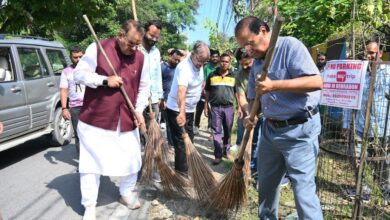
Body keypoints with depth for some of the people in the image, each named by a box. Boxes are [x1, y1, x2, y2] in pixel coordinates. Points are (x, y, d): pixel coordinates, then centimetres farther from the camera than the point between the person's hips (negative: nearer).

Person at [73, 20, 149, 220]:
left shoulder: (140, 58, 4)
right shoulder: (97, 48, -7)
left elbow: (144, 87, 10)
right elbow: (79, 74, -7)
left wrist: (139, 110, -1)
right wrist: (105, 80, -19)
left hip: (127, 120, 4)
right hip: (95, 118, -3)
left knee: (132, 159, 11)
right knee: (91, 162, 2)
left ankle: (126, 193, 36)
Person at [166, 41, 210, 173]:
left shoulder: (199, 65, 1)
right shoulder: (184, 67, -26)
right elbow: (181, 91, -41)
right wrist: (181, 113, -54)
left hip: (190, 109, 9)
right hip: (177, 110, -9)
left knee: (189, 140, 19)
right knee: (181, 142, -5)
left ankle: (187, 167, 35)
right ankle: (182, 172, 5)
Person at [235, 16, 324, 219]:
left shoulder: (290, 46, -13)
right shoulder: (257, 63, 10)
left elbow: (316, 82, -23)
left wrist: (273, 85, -28)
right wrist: (251, 116, -7)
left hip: (299, 129, -7)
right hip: (270, 128, 8)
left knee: (303, 189, -4)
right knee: (266, 182, 18)